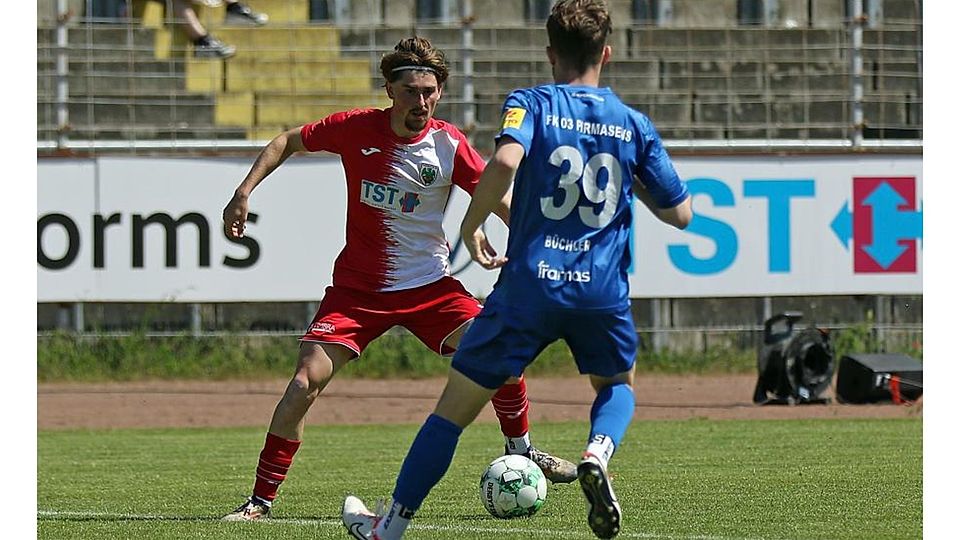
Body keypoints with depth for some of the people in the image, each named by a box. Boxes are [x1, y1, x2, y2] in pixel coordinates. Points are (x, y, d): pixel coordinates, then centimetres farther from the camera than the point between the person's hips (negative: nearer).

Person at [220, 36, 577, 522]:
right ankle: (261, 499, -5)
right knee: (307, 379, -16)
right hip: (359, 287, -1)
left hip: (429, 285, 1)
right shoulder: (356, 129, -10)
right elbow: (287, 142, 5)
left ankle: (520, 450, 16)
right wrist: (244, 193, -4)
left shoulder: (450, 146, -9)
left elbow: (501, 204, -4)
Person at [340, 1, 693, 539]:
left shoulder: (531, 103, -1)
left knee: (456, 405, 9)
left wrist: (471, 226, -8)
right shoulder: (635, 125, 7)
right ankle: (597, 454, -3)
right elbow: (680, 213, 11)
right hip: (604, 292, 2)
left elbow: (506, 161, -23)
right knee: (618, 384, 30)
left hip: (529, 285, -2)